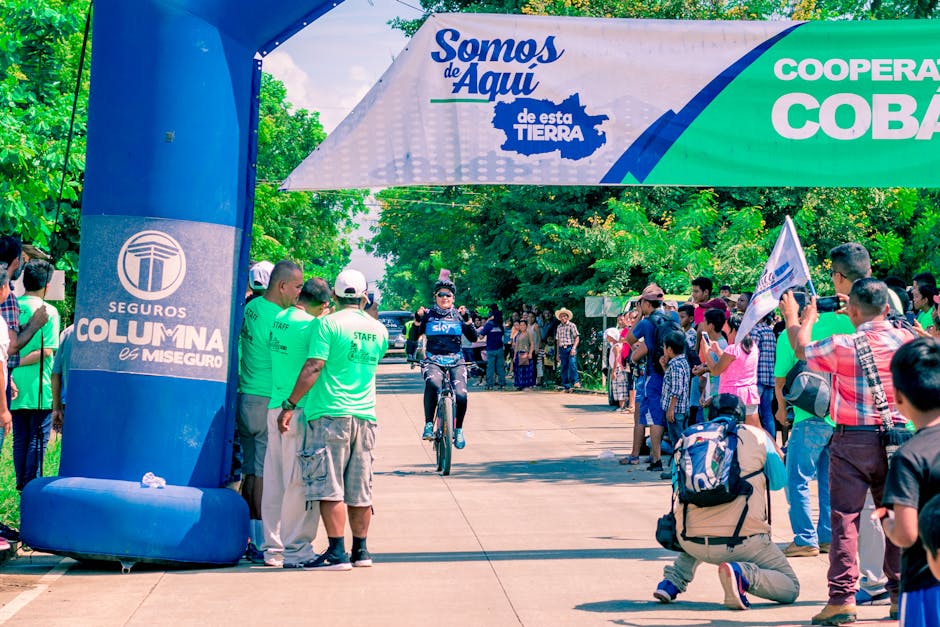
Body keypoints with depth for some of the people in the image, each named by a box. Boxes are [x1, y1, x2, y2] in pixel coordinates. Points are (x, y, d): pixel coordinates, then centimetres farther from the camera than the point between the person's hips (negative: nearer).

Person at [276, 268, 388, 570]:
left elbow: (313, 368, -13)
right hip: (365, 415, 6)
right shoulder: (379, 330, 11)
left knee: (328, 487, -3)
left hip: (330, 413, -6)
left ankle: (337, 552, -5)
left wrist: (290, 404, -10)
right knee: (360, 490, 12)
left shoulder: (329, 323, -7)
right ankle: (360, 550, 18)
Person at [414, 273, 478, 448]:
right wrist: (418, 320, -14)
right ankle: (428, 424, -24)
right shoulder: (428, 315, 7)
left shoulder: (458, 315, 9)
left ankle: (458, 430, 2)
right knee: (432, 383, -36)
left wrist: (467, 319, -12)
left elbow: (473, 338, 1)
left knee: (461, 395, -23)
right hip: (434, 361, -1)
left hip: (456, 362, 1)